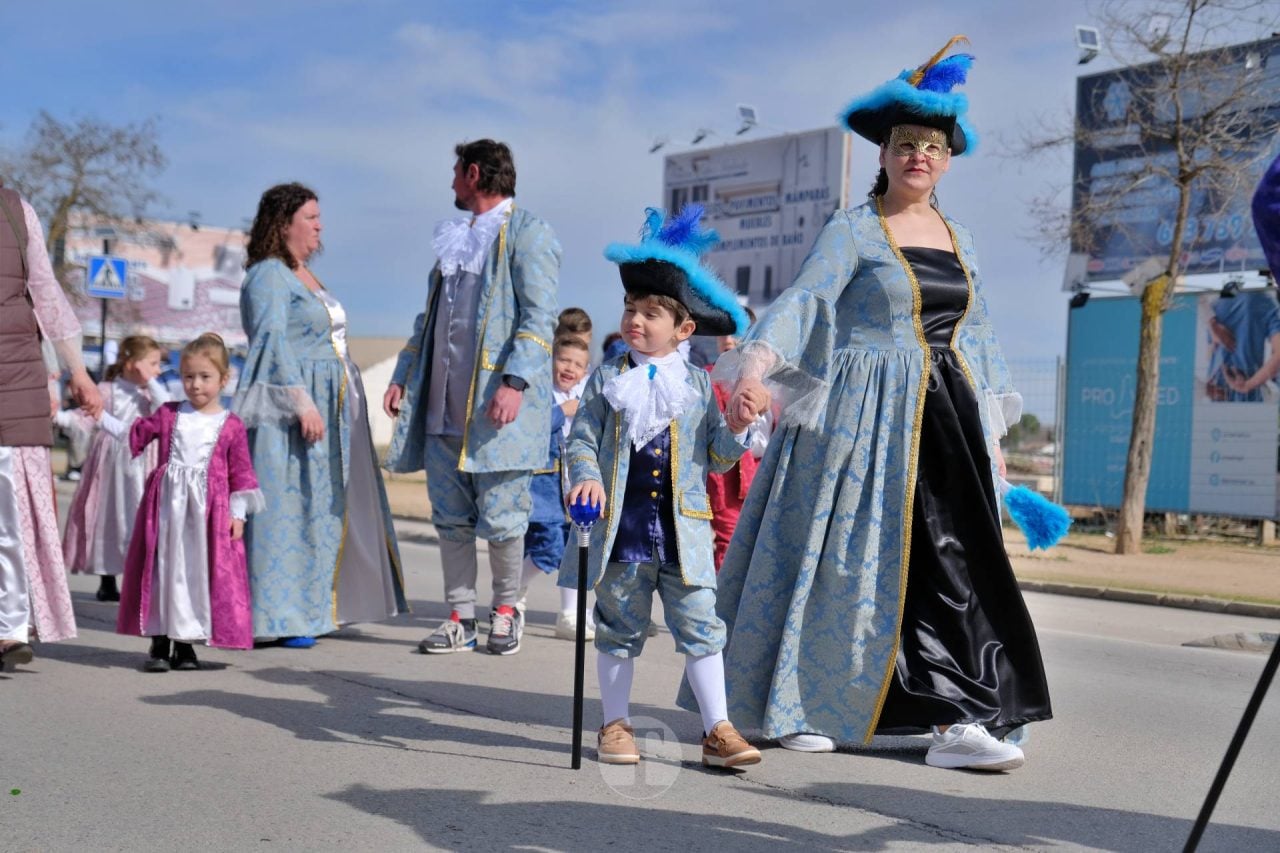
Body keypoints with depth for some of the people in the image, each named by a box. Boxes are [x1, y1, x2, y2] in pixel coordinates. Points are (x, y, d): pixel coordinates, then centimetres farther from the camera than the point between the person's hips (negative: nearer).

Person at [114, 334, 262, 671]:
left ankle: (186, 643, 13)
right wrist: (100, 415, 12)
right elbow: (132, 434, 17)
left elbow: (241, 473, 2)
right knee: (163, 569, 4)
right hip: (166, 505, 2)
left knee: (198, 572, 2)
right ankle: (159, 643, 11)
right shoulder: (168, 414, 9)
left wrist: (238, 513, -2)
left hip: (208, 510, -2)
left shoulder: (231, 426, 2)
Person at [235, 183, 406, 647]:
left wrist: (347, 399, 20)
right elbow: (273, 342, -18)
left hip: (329, 404, 10)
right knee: (286, 506, -8)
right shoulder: (268, 274, -9)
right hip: (289, 409, -10)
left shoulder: (305, 275, 20)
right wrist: (301, 401, -24)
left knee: (325, 506, 11)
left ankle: (309, 607, 18)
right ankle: (278, 617, -3)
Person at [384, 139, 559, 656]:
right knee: (450, 517, 6)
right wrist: (403, 375, 17)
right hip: (444, 405, 7)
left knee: (500, 515, -2)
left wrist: (515, 381, -23)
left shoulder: (527, 233, -2)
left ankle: (505, 611, 17)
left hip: (495, 405, -7)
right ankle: (460, 618, 14)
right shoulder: (456, 237, 22)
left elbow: (539, 316, -12)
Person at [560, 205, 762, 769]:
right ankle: (615, 725, 23)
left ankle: (717, 729, 8)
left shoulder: (697, 385, 7)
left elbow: (716, 458, 9)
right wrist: (586, 477, -17)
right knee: (620, 629, 10)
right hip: (621, 530, 0)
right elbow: (581, 439, 1)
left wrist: (735, 431, -10)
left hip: (682, 532, 0)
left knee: (700, 627, 0)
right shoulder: (607, 380, 5)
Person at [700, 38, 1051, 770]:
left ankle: (953, 720, -2)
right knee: (850, 558, -2)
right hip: (867, 416, -5)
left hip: (948, 419, 5)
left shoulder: (960, 240, 15)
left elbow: (977, 336, 19)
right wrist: (756, 363, -33)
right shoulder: (851, 231, -1)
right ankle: (798, 706, 12)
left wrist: (993, 428, 15)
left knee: (957, 561, -4)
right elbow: (804, 300, -16)